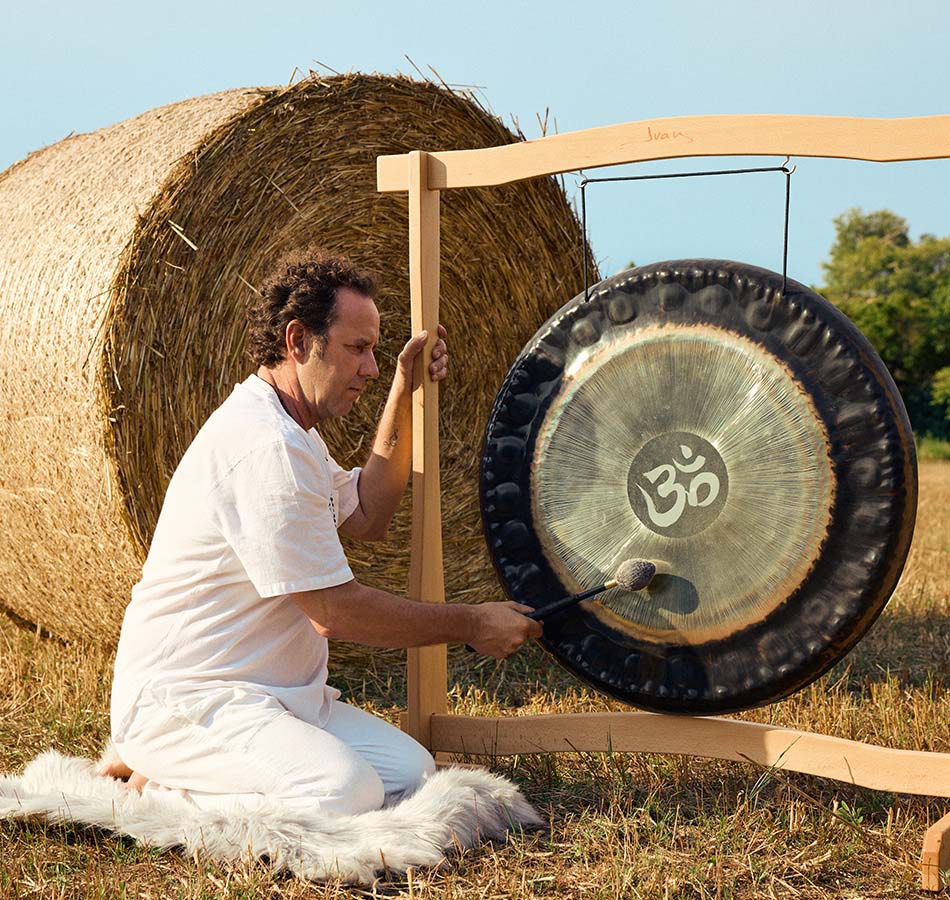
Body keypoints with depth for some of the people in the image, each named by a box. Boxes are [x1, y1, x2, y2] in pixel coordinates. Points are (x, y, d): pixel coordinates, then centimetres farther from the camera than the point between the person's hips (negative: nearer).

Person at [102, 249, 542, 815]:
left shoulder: (285, 428, 14)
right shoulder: (266, 445, -20)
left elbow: (367, 518, 20)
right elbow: (335, 611, -19)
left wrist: (403, 397, 13)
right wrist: (471, 624, -9)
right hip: (184, 696, -11)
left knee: (411, 772, -5)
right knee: (344, 792, -31)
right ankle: (161, 786, -7)